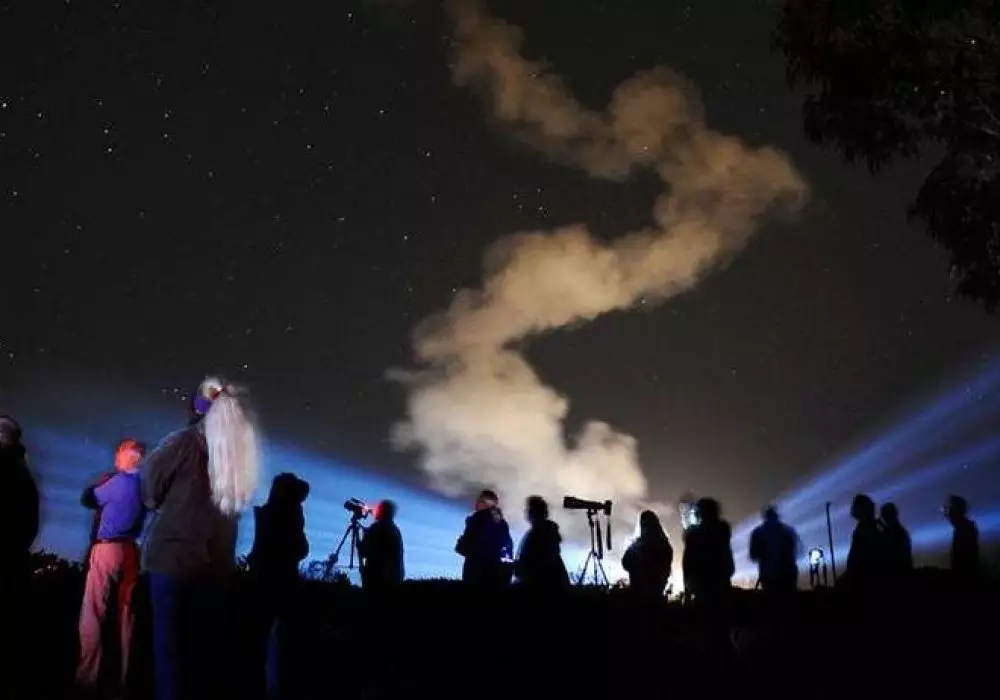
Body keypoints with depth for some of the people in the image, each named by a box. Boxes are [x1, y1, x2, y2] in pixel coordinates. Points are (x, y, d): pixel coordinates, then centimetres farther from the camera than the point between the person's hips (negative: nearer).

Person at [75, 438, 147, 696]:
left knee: (93, 613, -3)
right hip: (132, 551, 6)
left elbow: (88, 499, 3)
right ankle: (123, 676, 10)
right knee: (126, 614, 8)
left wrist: (102, 480, 16)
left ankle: (87, 677, -7)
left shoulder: (119, 481, -10)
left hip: (109, 548, -6)